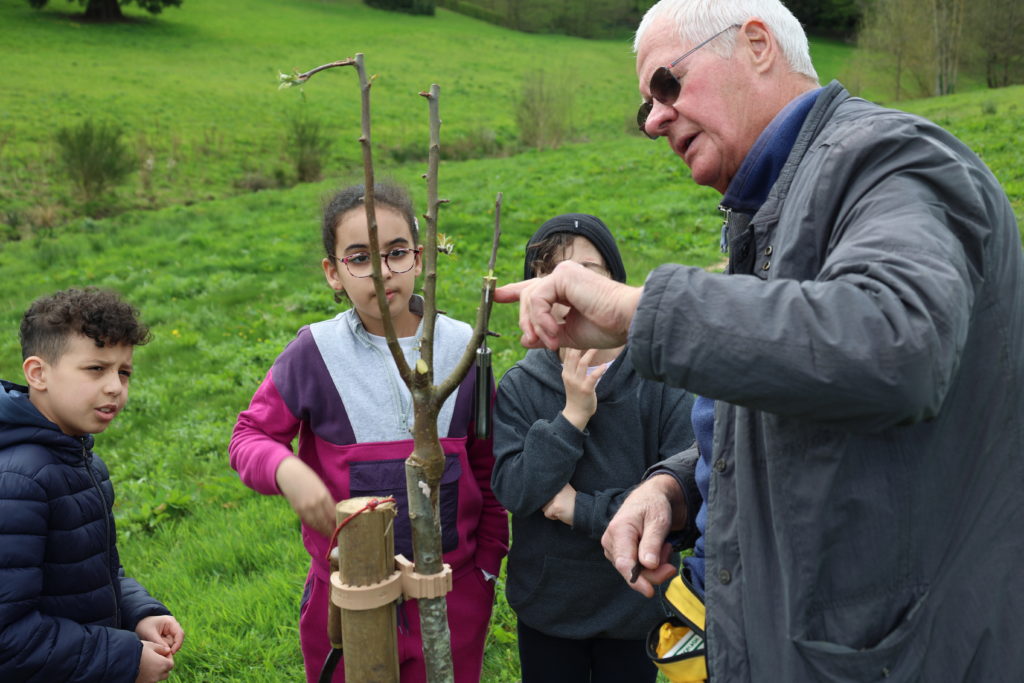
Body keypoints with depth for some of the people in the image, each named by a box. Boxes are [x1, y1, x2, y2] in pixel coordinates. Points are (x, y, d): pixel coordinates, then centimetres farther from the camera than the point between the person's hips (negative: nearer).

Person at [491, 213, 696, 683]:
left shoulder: (663, 381, -13)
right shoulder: (519, 387, -8)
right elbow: (512, 493, -16)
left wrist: (581, 509, -17)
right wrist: (572, 416, -25)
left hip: (633, 606, -1)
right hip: (545, 604, 1)